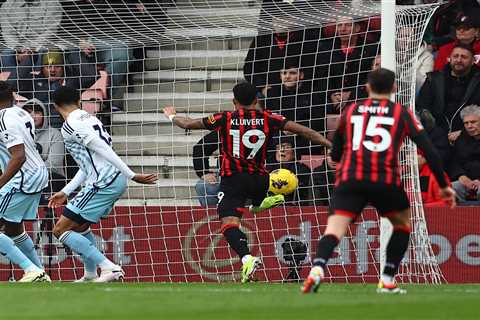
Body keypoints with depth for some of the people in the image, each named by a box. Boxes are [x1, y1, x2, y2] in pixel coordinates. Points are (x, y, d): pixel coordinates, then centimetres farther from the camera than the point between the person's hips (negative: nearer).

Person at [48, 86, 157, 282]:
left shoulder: (71, 126, -11)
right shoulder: (88, 118, 20)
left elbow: (103, 150, -18)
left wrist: (132, 176, -18)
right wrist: (65, 192, 26)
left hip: (103, 183, -10)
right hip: (116, 180, 10)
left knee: (60, 230, -5)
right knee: (80, 226, 27)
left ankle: (109, 268, -13)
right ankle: (90, 275, 31)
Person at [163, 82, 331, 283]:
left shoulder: (225, 119, 0)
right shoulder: (267, 119, 2)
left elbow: (187, 124, 10)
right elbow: (302, 131, 2)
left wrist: (171, 116, 30)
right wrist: (330, 145, 8)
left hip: (232, 179, -3)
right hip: (258, 179, 3)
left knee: (229, 223, -12)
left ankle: (247, 258, -33)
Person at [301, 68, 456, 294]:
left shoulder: (350, 111, 20)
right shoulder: (401, 113, 14)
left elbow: (335, 155, 28)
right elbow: (428, 150, 9)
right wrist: (443, 186, 16)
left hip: (349, 179, 1)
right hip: (385, 180, -1)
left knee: (334, 230, -8)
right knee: (403, 223, 25)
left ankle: (318, 268, -38)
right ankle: (387, 280, 17)